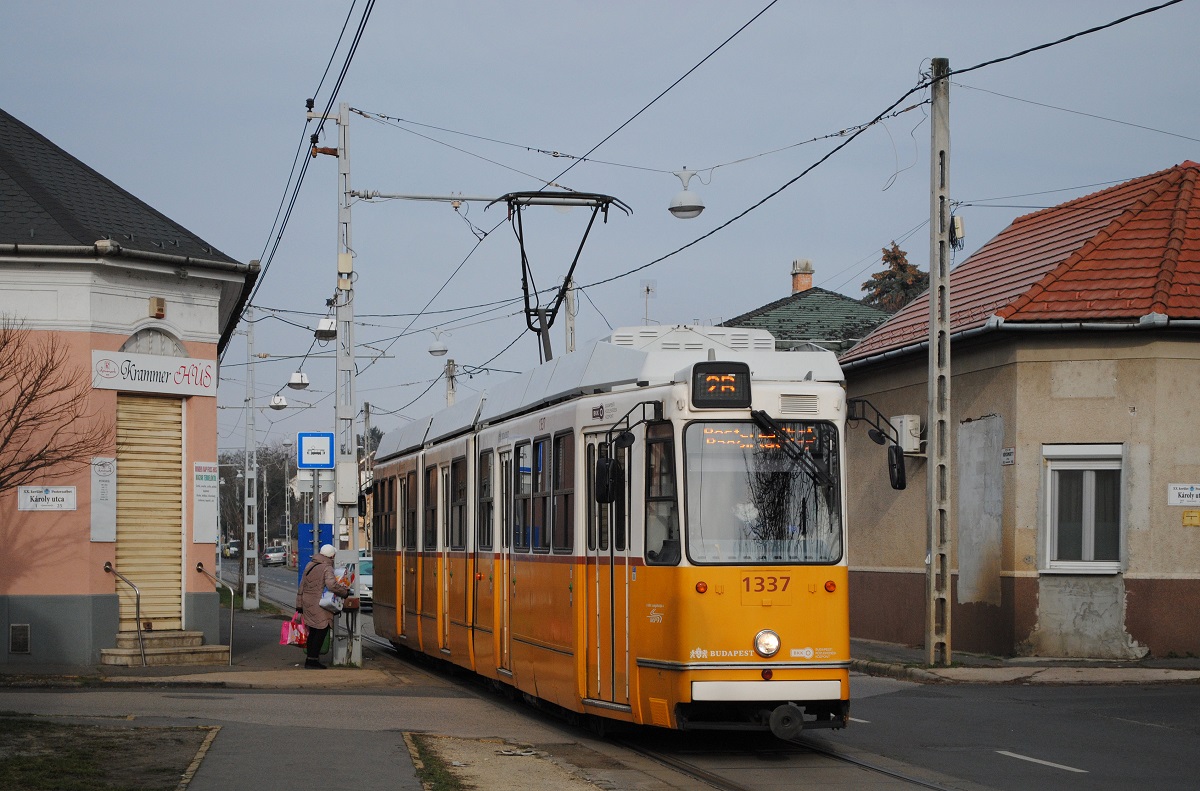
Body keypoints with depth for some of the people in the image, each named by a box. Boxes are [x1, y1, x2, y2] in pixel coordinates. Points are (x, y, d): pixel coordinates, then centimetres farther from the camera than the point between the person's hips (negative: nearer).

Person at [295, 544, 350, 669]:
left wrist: (299, 607, 22)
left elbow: (301, 587, 18)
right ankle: (313, 659, -5)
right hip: (319, 605, -8)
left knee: (313, 631, 16)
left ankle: (310, 659, 20)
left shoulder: (309, 566, 15)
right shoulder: (327, 568, -11)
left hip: (307, 603, 8)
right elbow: (332, 585, -28)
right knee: (321, 631, -2)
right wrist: (345, 592, -13)